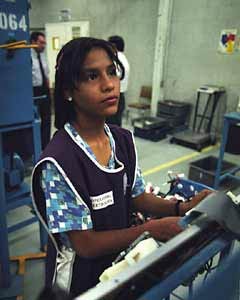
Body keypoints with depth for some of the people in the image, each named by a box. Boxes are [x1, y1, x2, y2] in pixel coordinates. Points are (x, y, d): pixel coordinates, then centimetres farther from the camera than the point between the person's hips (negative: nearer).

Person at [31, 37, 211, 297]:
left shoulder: (123, 140, -9)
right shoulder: (58, 162, -30)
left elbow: (137, 198, -2)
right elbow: (85, 244, -23)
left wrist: (182, 208, -17)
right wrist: (152, 229, -27)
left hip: (120, 264, 5)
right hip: (80, 279, -5)